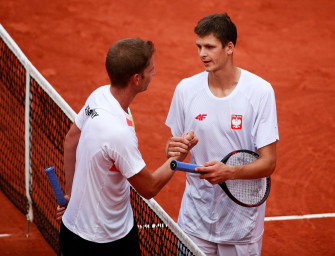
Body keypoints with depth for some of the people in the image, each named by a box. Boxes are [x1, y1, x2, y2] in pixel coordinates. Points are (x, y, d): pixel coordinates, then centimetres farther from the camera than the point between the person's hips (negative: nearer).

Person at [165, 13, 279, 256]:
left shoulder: (260, 91, -12)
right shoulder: (186, 89, -3)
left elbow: (268, 163, -13)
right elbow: (172, 149, 8)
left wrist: (229, 172, -30)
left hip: (242, 219, -2)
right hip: (195, 216, 2)